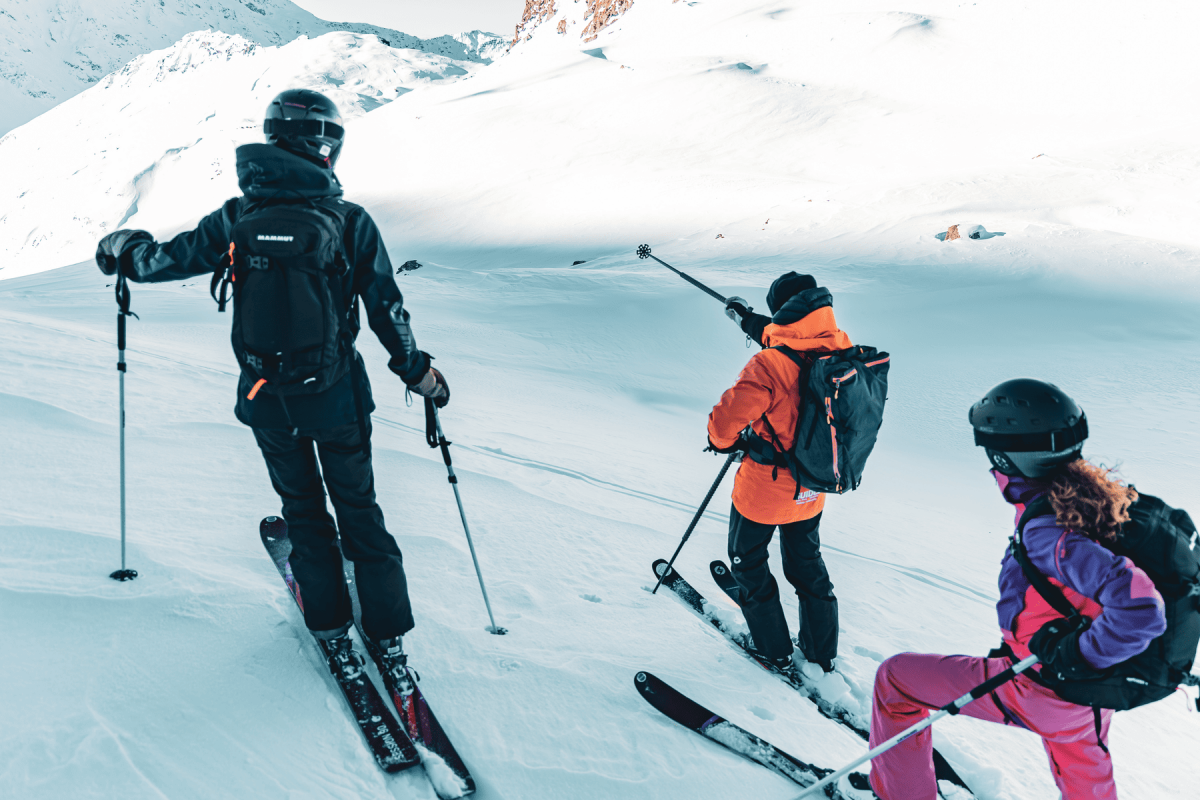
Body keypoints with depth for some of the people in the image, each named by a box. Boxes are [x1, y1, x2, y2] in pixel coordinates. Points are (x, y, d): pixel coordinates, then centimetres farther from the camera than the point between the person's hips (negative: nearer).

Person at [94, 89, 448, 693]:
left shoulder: (239, 218, -8)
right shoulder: (351, 222, -12)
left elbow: (167, 259, 2)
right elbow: (387, 309, -7)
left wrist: (118, 251, 24)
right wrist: (417, 371, 7)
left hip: (266, 398, 1)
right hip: (336, 397, -1)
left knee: (303, 511, 19)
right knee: (359, 510, 13)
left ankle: (332, 632, 27)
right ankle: (389, 640, 19)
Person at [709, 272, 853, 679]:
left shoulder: (768, 366, -31)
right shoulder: (840, 349, -10)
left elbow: (726, 420, -25)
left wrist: (723, 442, -1)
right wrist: (749, 319, 25)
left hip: (764, 486, -6)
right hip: (813, 489, 6)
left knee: (748, 563, 19)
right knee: (807, 563, 26)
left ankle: (776, 652, 31)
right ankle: (822, 654, 38)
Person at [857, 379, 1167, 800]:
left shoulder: (1045, 534, -33)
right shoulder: (1095, 493, -8)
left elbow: (1140, 608, -41)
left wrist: (1077, 656, -25)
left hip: (1042, 692, -8)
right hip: (1099, 688, 8)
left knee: (895, 677, 6)